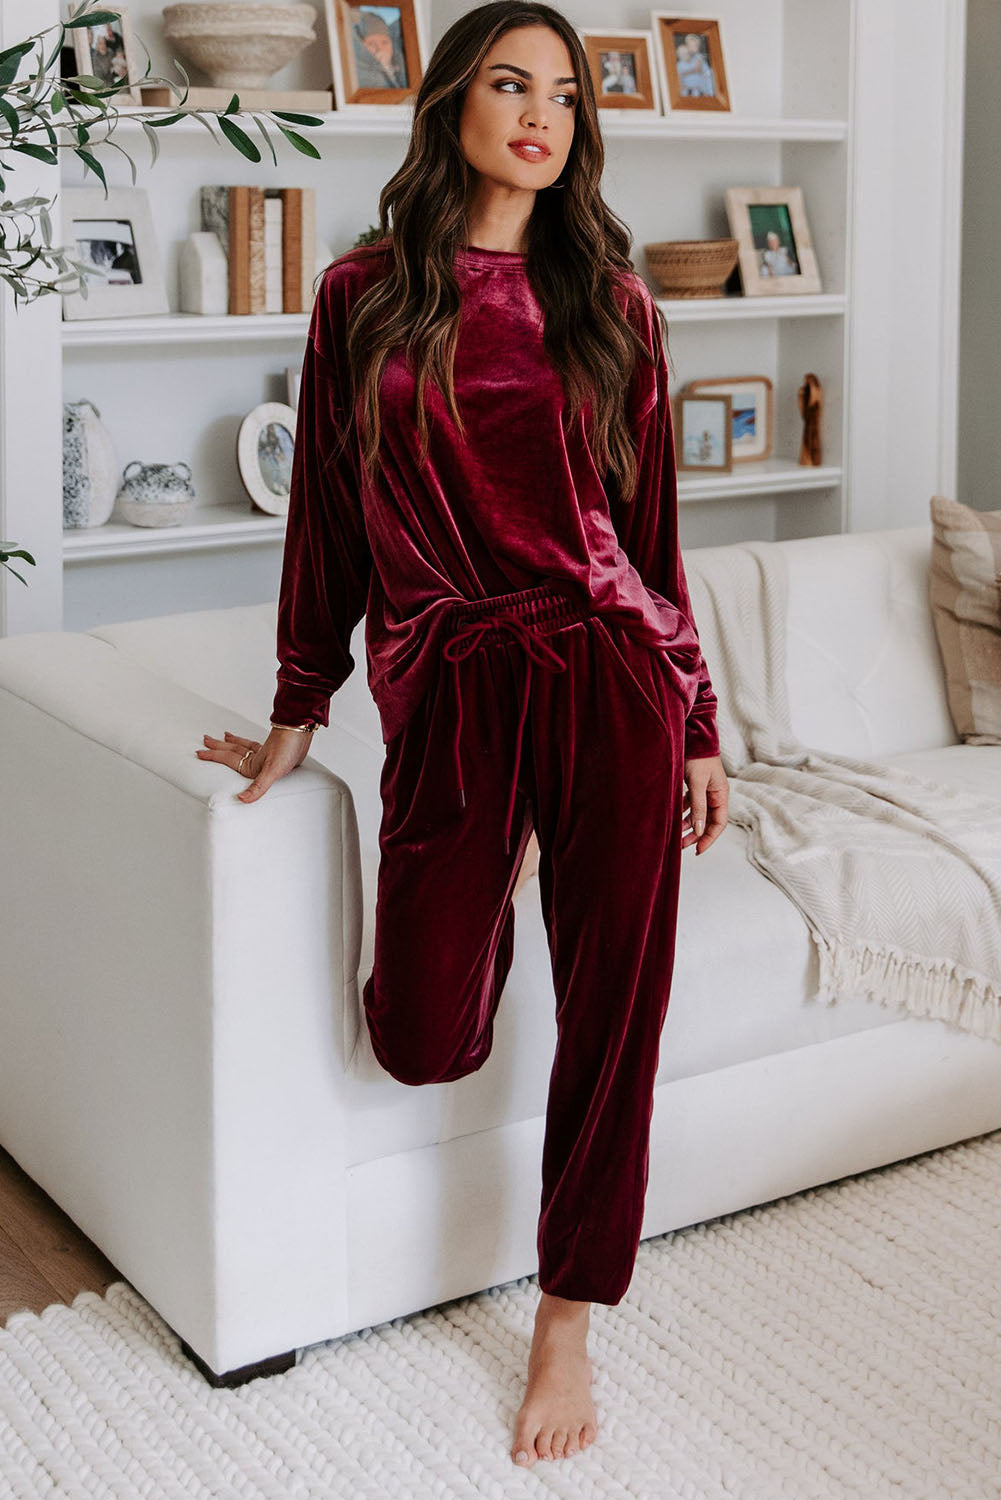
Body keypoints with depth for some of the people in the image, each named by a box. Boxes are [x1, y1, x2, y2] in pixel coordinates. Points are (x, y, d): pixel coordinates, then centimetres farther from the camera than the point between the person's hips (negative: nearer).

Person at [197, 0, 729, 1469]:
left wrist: (697, 725, 10)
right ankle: (490, 884, 37)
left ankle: (568, 1319, 20)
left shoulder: (609, 299, 7)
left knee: (612, 1009, 0)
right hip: (449, 689, 0)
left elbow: (649, 521, 10)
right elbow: (329, 519, 9)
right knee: (426, 1044, 0)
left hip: (608, 672, 1)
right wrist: (296, 716, 11)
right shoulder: (363, 297, 5)